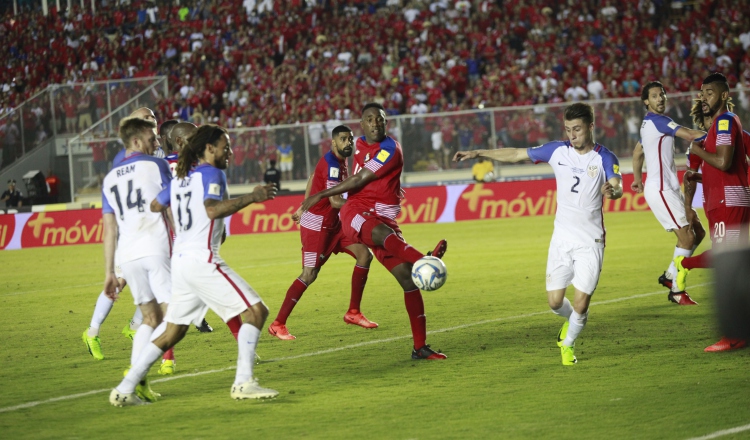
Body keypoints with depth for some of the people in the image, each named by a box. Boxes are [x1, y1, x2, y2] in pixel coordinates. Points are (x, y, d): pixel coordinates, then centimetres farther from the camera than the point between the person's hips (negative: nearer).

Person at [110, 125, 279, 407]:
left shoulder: (180, 179, 18)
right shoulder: (211, 173, -6)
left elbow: (155, 205, 32)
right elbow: (212, 209, -23)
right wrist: (252, 197, -20)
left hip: (180, 261, 9)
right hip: (202, 260, -9)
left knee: (172, 333, 14)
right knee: (256, 311, -8)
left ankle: (125, 390, 10)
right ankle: (243, 382, -16)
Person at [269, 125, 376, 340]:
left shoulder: (339, 161, 9)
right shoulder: (332, 164, -22)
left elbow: (312, 178, 23)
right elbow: (335, 201, -28)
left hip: (331, 223, 10)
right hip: (317, 225, -10)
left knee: (364, 255, 4)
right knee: (309, 274, -14)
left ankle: (353, 312, 9)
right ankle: (278, 324, -9)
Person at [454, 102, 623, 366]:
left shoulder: (605, 158, -8)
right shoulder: (558, 151, 1)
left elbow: (617, 187, -25)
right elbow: (517, 155, 9)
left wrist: (612, 190, -49)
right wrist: (479, 154, 6)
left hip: (590, 242, -3)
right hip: (562, 239, 3)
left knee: (580, 304, -7)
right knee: (555, 301, -1)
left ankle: (568, 344, 22)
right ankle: (571, 320, 35)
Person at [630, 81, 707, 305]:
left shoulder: (649, 123, 17)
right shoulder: (658, 121, -14)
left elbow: (637, 153, 32)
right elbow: (690, 135, -24)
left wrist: (637, 179, 42)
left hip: (670, 188, 10)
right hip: (660, 190, -10)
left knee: (698, 232, 11)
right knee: (687, 237, -12)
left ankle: (669, 276, 19)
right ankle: (676, 291, -5)